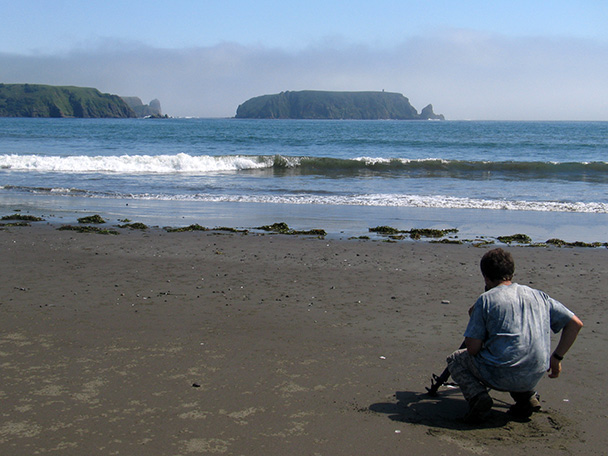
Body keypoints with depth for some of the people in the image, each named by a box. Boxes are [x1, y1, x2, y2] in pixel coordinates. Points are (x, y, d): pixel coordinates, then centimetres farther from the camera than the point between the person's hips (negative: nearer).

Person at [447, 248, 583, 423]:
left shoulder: (485, 300, -4)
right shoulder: (538, 295, 10)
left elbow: (473, 349, -5)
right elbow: (575, 323, 12)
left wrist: (474, 317, 12)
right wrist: (556, 358, 18)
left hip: (500, 377, -5)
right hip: (534, 377, 5)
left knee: (455, 359, 22)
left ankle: (477, 396, -5)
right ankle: (527, 396, 14)